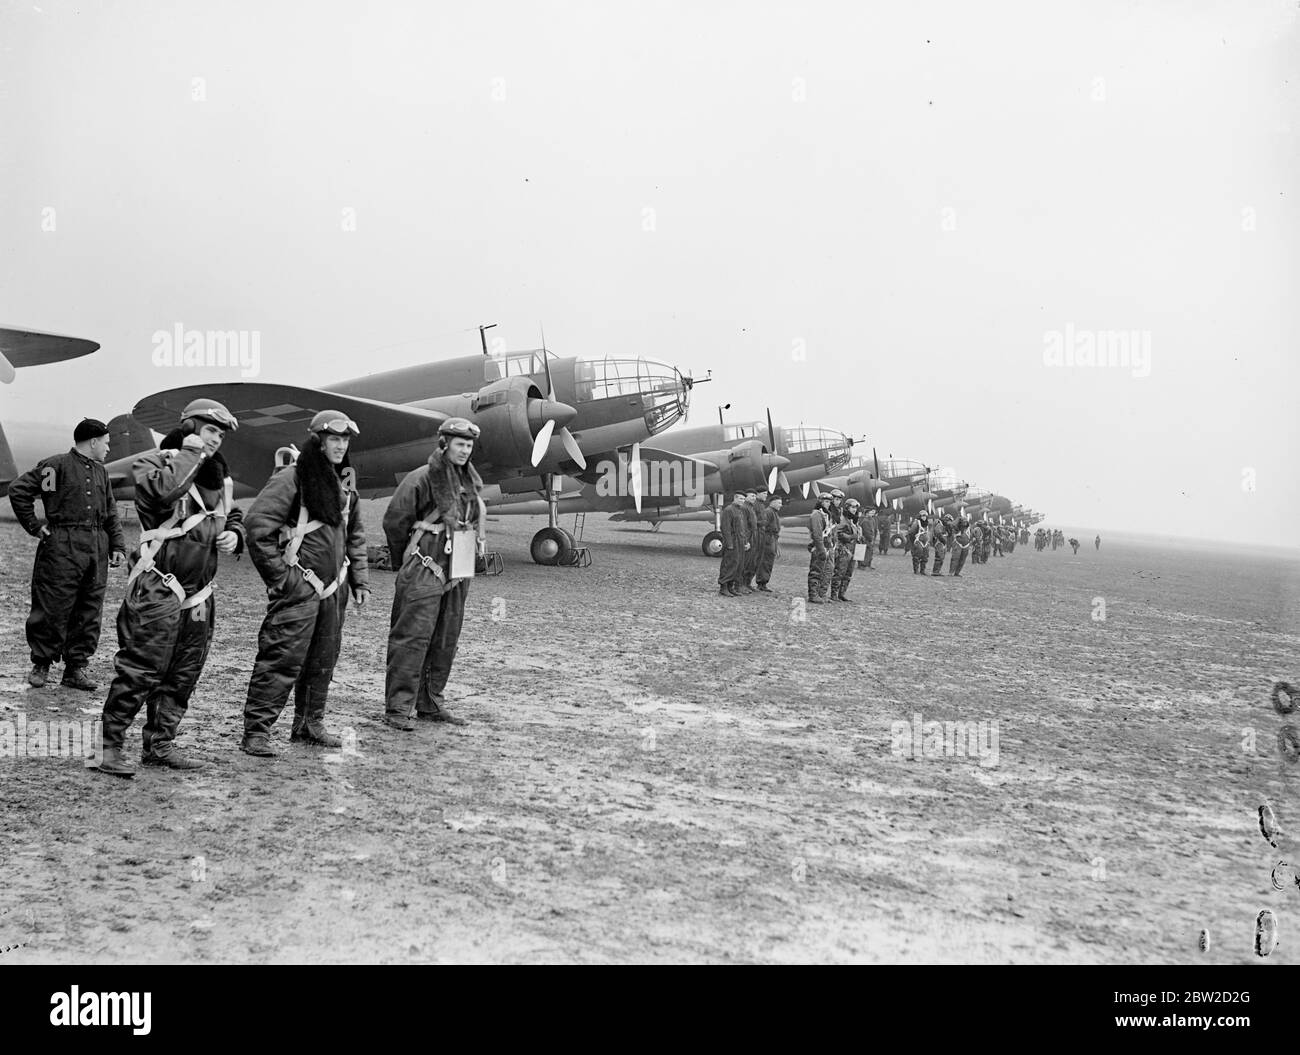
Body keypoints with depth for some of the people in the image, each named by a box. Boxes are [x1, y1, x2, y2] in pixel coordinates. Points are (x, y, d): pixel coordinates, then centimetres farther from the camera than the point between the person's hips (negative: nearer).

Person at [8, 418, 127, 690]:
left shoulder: (100, 471, 17)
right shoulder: (57, 466, -5)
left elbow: (111, 513, 20)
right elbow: (18, 490, -7)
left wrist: (118, 546, 11)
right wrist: (34, 526, -7)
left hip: (97, 550, 7)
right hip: (62, 548, -6)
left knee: (89, 612, 7)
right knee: (51, 608, 0)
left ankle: (77, 667, 14)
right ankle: (41, 664, 15)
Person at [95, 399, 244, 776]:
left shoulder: (220, 479, 15)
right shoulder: (154, 464, -6)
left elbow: (233, 516, 31)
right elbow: (165, 491, -29)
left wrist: (234, 534, 8)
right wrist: (190, 452, -16)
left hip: (198, 595, 8)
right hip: (157, 593, -8)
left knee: (184, 673, 12)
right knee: (140, 670, -8)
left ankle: (160, 743, 24)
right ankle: (108, 744, 2)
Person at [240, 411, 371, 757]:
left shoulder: (344, 483, 13)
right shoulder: (291, 479, -11)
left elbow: (355, 534, 22)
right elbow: (256, 525, -16)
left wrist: (360, 579, 15)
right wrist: (279, 576, -14)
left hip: (333, 589, 7)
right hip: (298, 588, -7)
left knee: (323, 661, 13)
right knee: (282, 660, -8)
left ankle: (310, 724, 26)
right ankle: (255, 731, -2)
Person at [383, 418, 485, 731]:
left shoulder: (470, 482, 12)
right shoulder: (421, 479, -9)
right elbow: (394, 521, -5)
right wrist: (409, 560, 5)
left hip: (456, 573, 7)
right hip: (423, 571, -7)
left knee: (446, 641, 11)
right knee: (412, 638, -8)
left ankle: (431, 704, 20)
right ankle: (398, 708, -4)